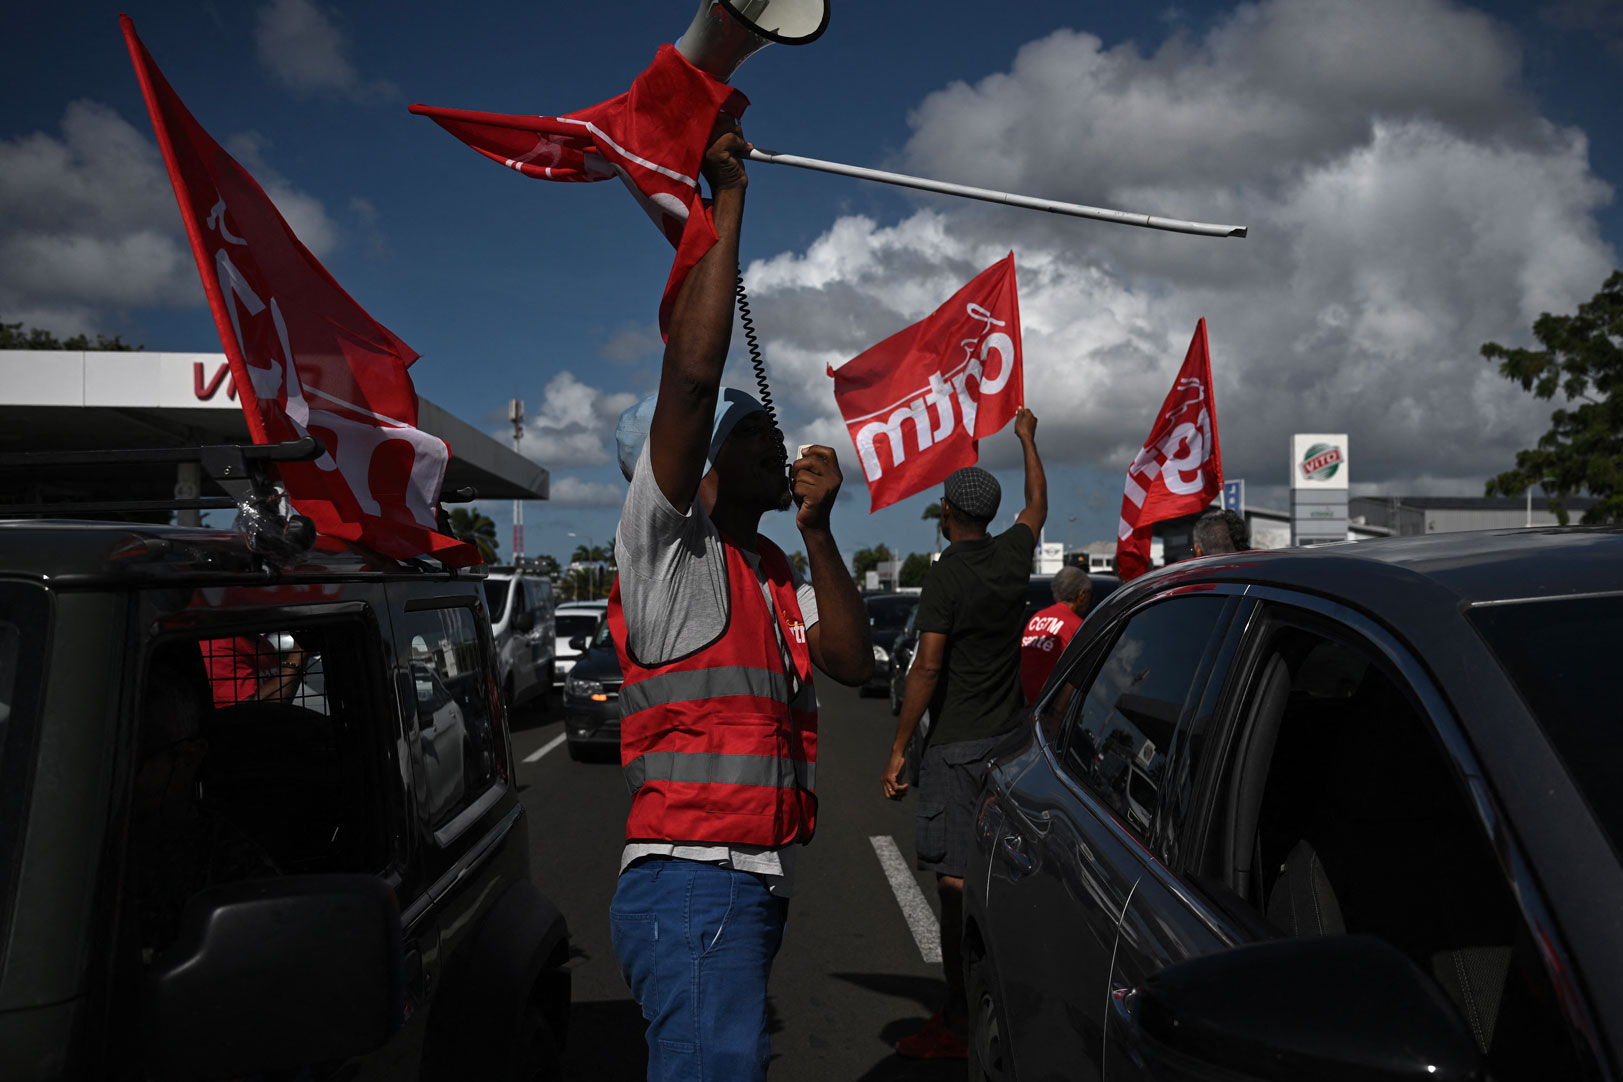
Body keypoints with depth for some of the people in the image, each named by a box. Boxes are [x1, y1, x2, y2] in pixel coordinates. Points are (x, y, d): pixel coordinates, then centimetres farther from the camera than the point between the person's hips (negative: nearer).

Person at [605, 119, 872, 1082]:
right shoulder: (667, 545, -6)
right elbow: (692, 374, -19)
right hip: (691, 886, -9)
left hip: (752, 890, 9)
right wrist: (728, 202, -14)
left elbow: (852, 661, 11)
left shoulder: (770, 571, 20)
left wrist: (819, 527, 5)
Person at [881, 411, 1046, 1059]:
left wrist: (898, 751, -14)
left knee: (955, 879, -5)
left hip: (956, 748, -7)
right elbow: (1038, 503, 28)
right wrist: (1026, 438, 43)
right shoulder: (1012, 556, 6)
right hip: (1009, 738, 7)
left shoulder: (947, 576, -13)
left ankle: (960, 1024, -2)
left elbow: (926, 667, -18)